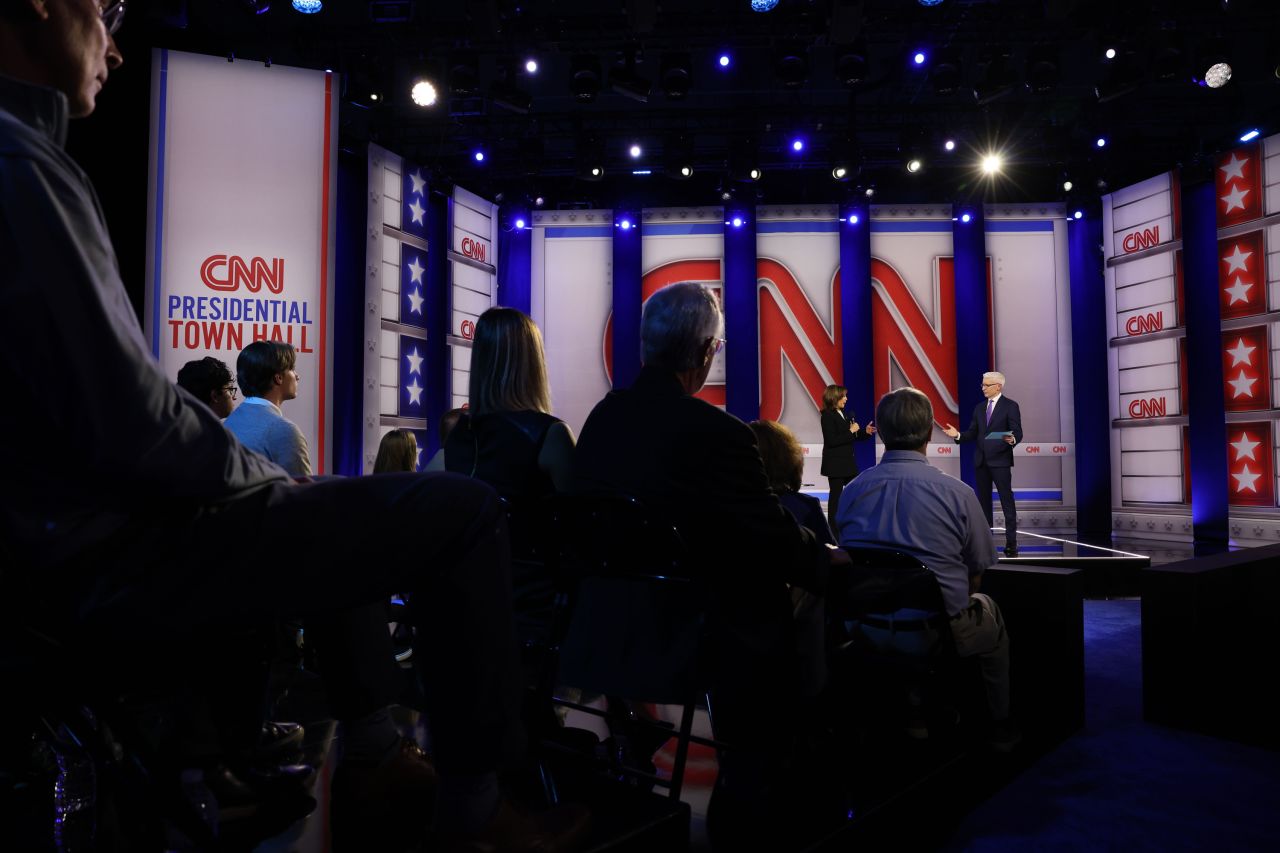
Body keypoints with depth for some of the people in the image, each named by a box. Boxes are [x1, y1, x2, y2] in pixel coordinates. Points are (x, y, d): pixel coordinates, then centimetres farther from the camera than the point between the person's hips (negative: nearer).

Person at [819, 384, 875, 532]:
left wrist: (865, 432, -2)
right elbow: (831, 441, -22)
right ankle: (832, 524, 9)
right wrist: (851, 431, -18)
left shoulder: (844, 414, 10)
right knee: (836, 494, 0)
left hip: (848, 461, 8)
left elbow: (853, 437, 16)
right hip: (835, 463, -8)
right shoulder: (827, 416, -14)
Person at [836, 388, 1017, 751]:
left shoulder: (853, 489, -7)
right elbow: (976, 573, -3)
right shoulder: (957, 493, -14)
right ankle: (999, 726, 42)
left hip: (866, 631, 3)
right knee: (992, 618, 30)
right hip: (936, 633, -3)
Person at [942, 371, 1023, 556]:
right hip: (980, 460, 6)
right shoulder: (979, 408, 13)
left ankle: (1011, 541, -1)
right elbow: (973, 433, 11)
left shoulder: (1010, 406, -4)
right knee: (983, 499, 11)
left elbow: (1017, 432, -10)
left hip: (1000, 460, -6)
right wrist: (958, 435, -7)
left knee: (1006, 500, -4)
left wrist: (1012, 439, -32)